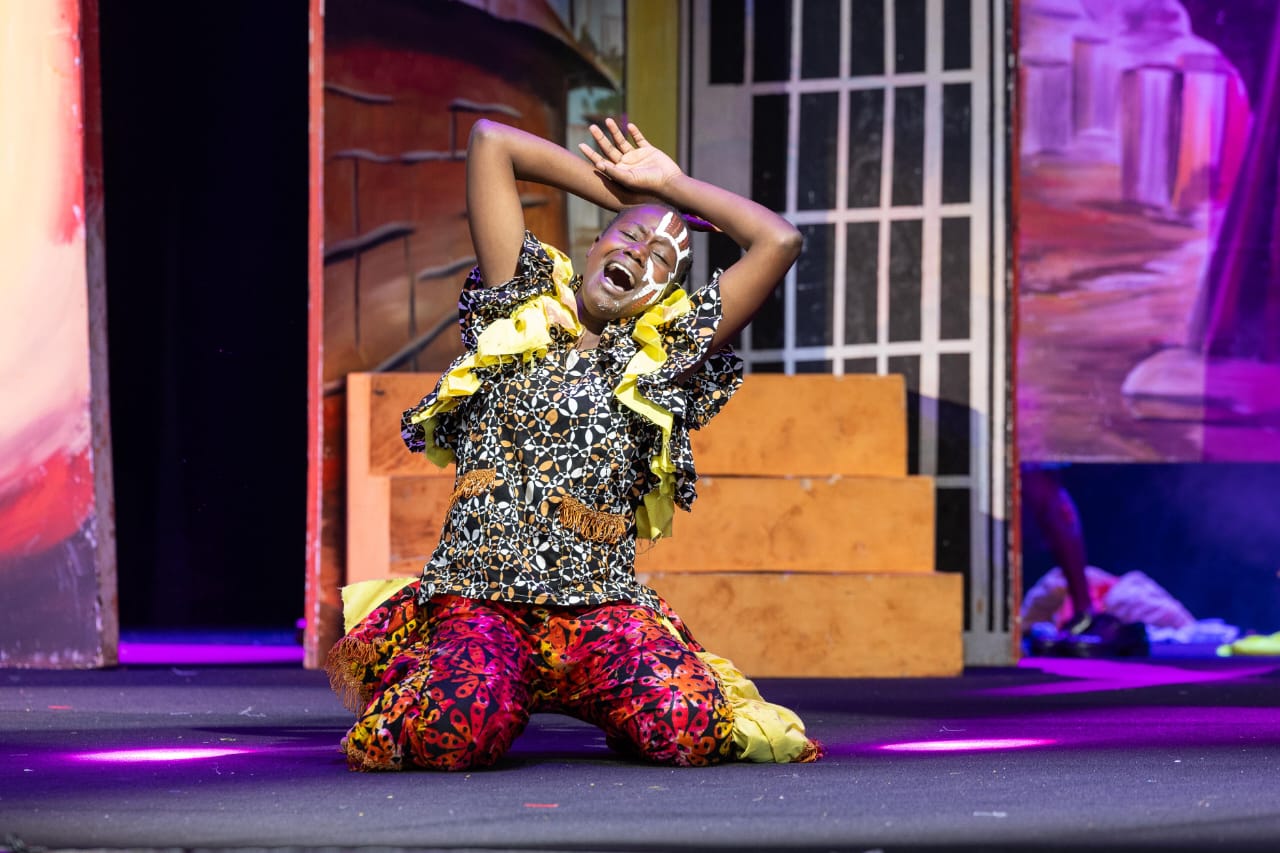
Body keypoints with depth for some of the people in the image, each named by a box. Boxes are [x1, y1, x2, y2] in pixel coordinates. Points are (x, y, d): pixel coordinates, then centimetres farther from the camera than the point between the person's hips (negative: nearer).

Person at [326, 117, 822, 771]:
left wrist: (671, 184, 16)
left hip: (600, 608, 1)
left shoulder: (664, 355, 14)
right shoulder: (522, 311, 14)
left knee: (687, 731, -28)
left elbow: (780, 241, 8)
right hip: (478, 599, -1)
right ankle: (419, 680, 9)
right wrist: (619, 193, 20)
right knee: (457, 735, -32)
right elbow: (490, 141, 13)